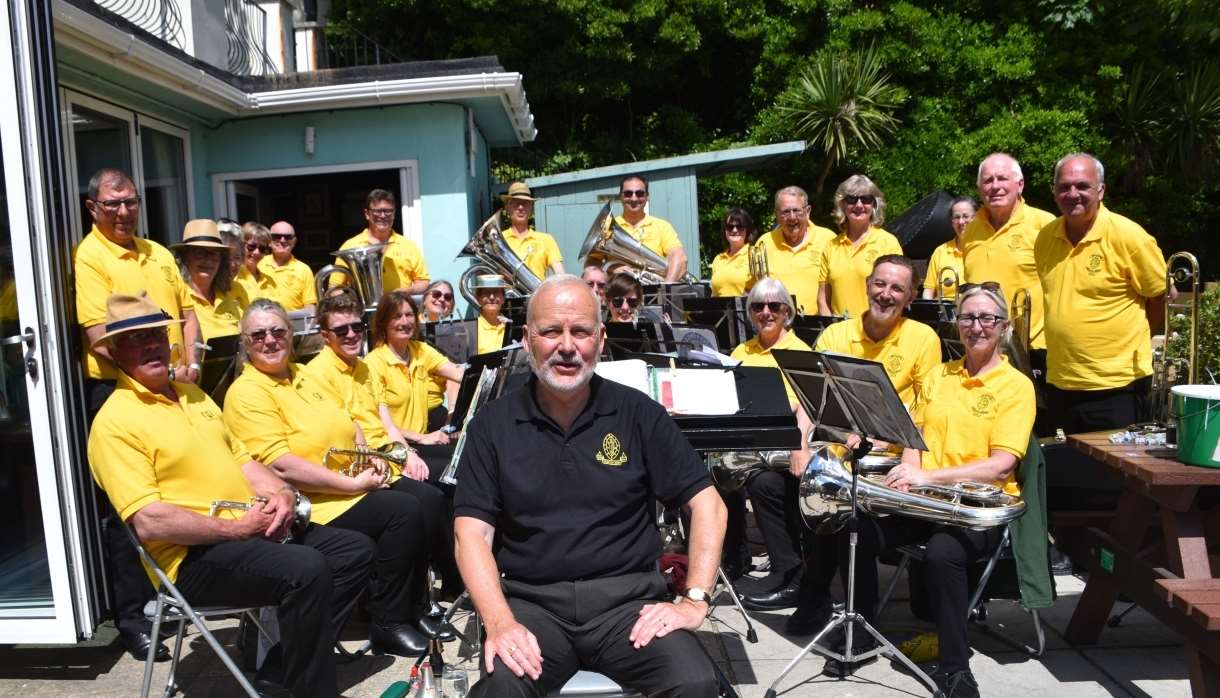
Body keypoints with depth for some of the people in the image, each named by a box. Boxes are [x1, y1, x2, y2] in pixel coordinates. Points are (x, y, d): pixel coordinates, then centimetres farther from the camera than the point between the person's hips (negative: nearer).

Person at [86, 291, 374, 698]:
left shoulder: (193, 395, 16)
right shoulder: (115, 422, -11)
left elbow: (240, 459, 19)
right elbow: (149, 522, -19)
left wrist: (281, 492, -1)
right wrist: (237, 528, -18)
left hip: (251, 530, 9)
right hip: (194, 556, -9)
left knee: (355, 551, 4)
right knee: (306, 570, -31)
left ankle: (285, 664, 6)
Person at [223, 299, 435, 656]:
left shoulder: (303, 374, 15)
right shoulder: (247, 392, -12)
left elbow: (345, 426, 22)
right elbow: (280, 466, -21)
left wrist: (371, 461, 2)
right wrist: (352, 483, -20)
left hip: (356, 483, 8)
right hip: (315, 503, -8)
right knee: (404, 511, -22)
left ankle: (412, 606, 8)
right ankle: (388, 624, -6)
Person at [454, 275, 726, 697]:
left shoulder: (639, 413, 3)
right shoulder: (493, 424, 3)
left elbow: (707, 505, 4)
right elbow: (472, 533, -2)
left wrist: (695, 600, -7)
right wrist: (499, 622, -18)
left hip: (628, 597, 1)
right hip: (531, 602, 0)